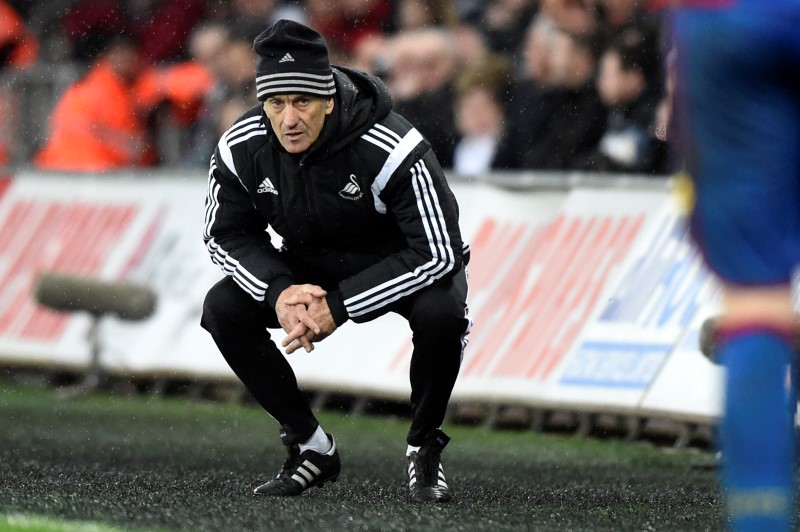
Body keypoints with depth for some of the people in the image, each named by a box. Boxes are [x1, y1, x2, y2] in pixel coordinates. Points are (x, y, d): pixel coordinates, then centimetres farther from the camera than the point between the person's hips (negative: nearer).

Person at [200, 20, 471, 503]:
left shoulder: (394, 150, -35)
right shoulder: (241, 148, -20)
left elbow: (438, 252, -32)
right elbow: (227, 234, -6)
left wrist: (339, 306, -33)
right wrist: (279, 291, -26)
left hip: (406, 264, -4)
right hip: (312, 268, 4)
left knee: (442, 313, -36)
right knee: (223, 308, -16)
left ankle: (425, 450, -10)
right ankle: (311, 447, -2)